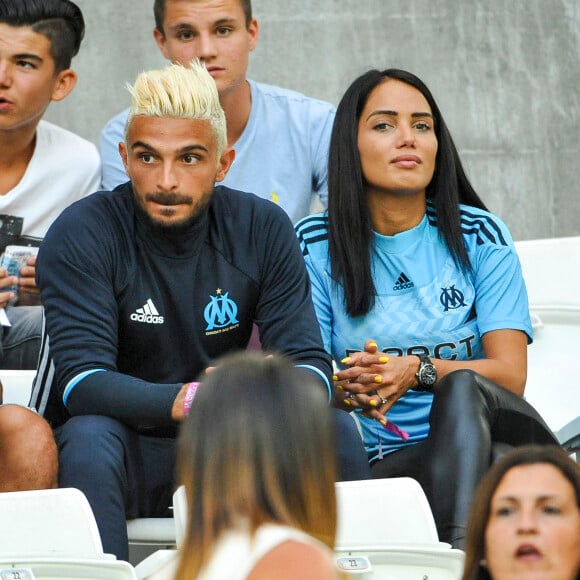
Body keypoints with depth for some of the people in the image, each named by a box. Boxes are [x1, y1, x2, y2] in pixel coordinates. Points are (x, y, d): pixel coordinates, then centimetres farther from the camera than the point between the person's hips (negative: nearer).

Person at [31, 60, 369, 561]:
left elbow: (311, 367, -8)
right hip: (123, 456, -3)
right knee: (90, 435, -35)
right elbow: (82, 380, -23)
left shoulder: (263, 229, -2)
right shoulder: (82, 234, -13)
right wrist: (186, 401, -40)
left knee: (336, 431, -19)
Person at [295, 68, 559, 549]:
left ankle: (461, 550, -52)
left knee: (462, 387, -36)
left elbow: (510, 375, -2)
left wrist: (419, 371, -22)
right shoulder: (316, 245, 7)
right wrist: (345, 388, -22)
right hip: (380, 467, -1)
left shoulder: (479, 236, 8)